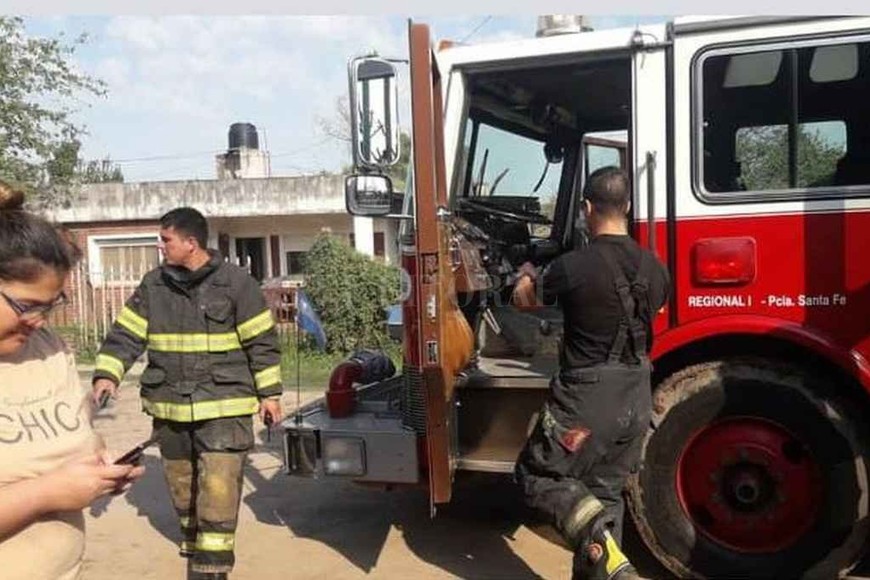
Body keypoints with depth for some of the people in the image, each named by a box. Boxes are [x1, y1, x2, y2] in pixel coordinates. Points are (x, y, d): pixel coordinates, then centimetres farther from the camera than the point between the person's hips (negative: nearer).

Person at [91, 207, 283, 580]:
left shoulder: (235, 282, -8)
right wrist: (106, 374, -10)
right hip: (170, 409, 5)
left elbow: (262, 342, -4)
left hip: (224, 408, -4)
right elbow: (126, 334, 6)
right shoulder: (153, 285, 4)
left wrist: (269, 393, -3)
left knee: (218, 492, -9)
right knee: (182, 488, 17)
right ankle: (195, 549, 39)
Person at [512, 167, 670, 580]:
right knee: (606, 491, 19)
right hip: (636, 400, 6)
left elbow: (523, 299, 3)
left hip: (586, 400, -6)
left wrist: (527, 276, 26)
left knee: (537, 476, 10)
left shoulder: (573, 266, -17)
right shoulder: (654, 268, 1)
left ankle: (602, 543, -12)